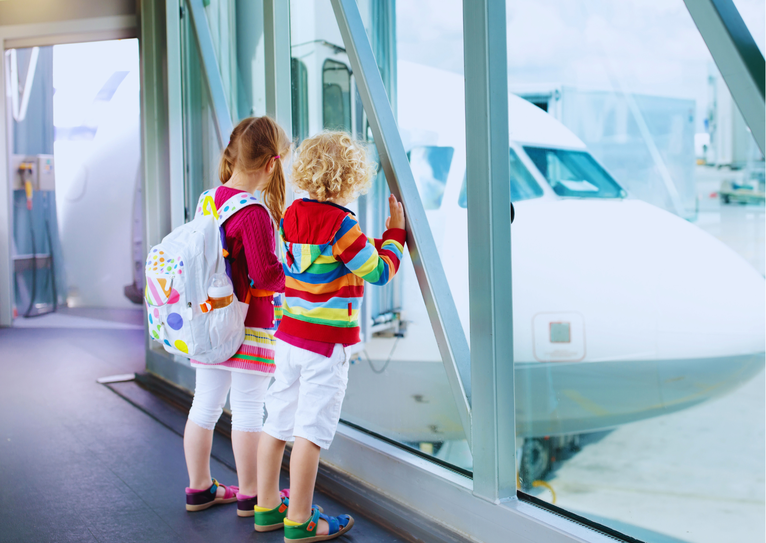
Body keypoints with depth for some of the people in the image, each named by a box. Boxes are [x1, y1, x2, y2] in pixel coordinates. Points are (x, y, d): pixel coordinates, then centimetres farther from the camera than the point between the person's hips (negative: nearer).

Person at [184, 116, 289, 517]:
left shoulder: (210, 199, 5)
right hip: (249, 325, -8)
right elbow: (265, 274, -21)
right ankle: (249, 496, 16)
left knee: (205, 405, 14)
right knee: (248, 410, 4)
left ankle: (199, 488, 27)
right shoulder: (255, 212, -19)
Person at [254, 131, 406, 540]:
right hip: (325, 342, -8)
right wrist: (395, 233, 3)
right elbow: (379, 272, -9)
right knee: (312, 429, -2)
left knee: (279, 422, 14)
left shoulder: (292, 216, 7)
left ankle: (267, 507, 26)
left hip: (289, 335, 8)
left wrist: (377, 241, 17)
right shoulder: (341, 225, -16)